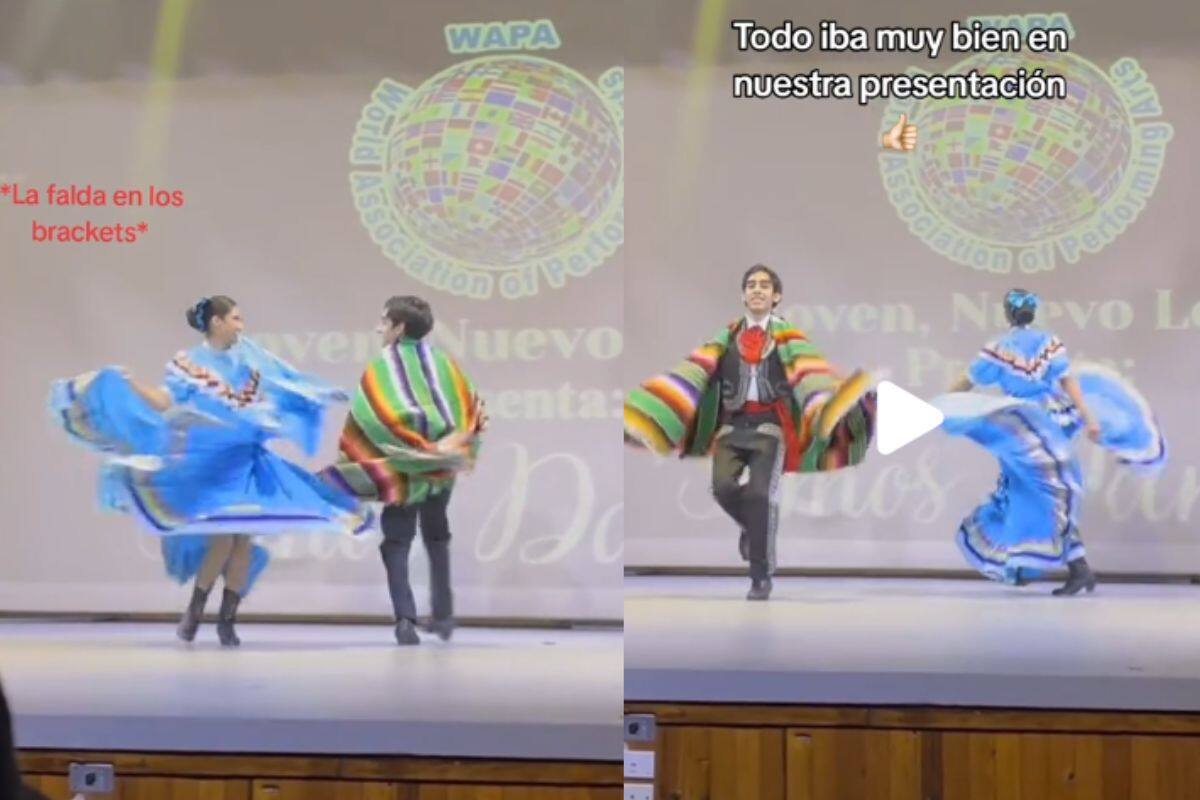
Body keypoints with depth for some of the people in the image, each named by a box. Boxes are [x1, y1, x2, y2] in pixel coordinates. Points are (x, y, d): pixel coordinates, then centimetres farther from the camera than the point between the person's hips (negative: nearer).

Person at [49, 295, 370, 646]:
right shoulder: (189, 362, -6)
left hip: (248, 457, 5)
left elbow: (285, 383, 18)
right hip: (213, 458, -5)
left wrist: (321, 394, 18)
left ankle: (227, 620, 10)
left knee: (245, 538, 0)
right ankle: (194, 612, 4)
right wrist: (124, 382, -26)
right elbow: (165, 401, -16)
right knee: (223, 538, -14)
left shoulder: (246, 355, 9)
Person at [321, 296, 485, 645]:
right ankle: (443, 614, 24)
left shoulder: (379, 368, -7)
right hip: (440, 469, 4)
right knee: (436, 539, 22)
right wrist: (454, 444, 4)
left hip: (400, 470, -3)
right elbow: (470, 411, -2)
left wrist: (350, 456, -8)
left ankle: (405, 618, -14)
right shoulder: (443, 363, 3)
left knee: (397, 543, 3)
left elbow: (368, 420, -16)